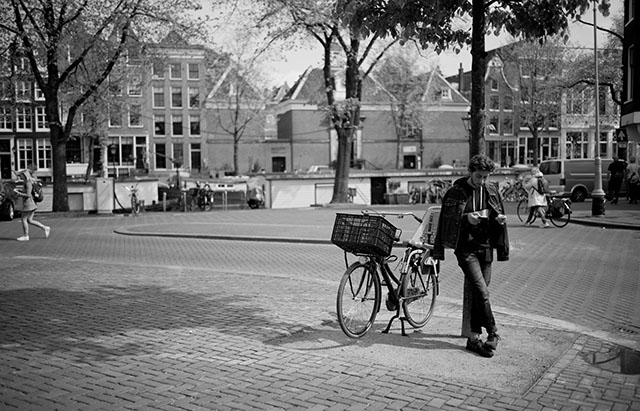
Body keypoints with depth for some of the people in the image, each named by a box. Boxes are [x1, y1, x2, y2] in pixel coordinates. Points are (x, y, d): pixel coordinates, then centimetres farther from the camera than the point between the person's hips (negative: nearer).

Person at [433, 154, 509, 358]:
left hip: (485, 247, 5)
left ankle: (474, 338, 15)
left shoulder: (492, 191, 8)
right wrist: (465, 217, -21)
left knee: (479, 292, 7)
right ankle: (492, 334, 1)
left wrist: (500, 219, -5)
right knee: (481, 291, -14)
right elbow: (447, 219, -5)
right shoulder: (456, 192, -6)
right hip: (466, 248, -5)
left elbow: (498, 216, 18)